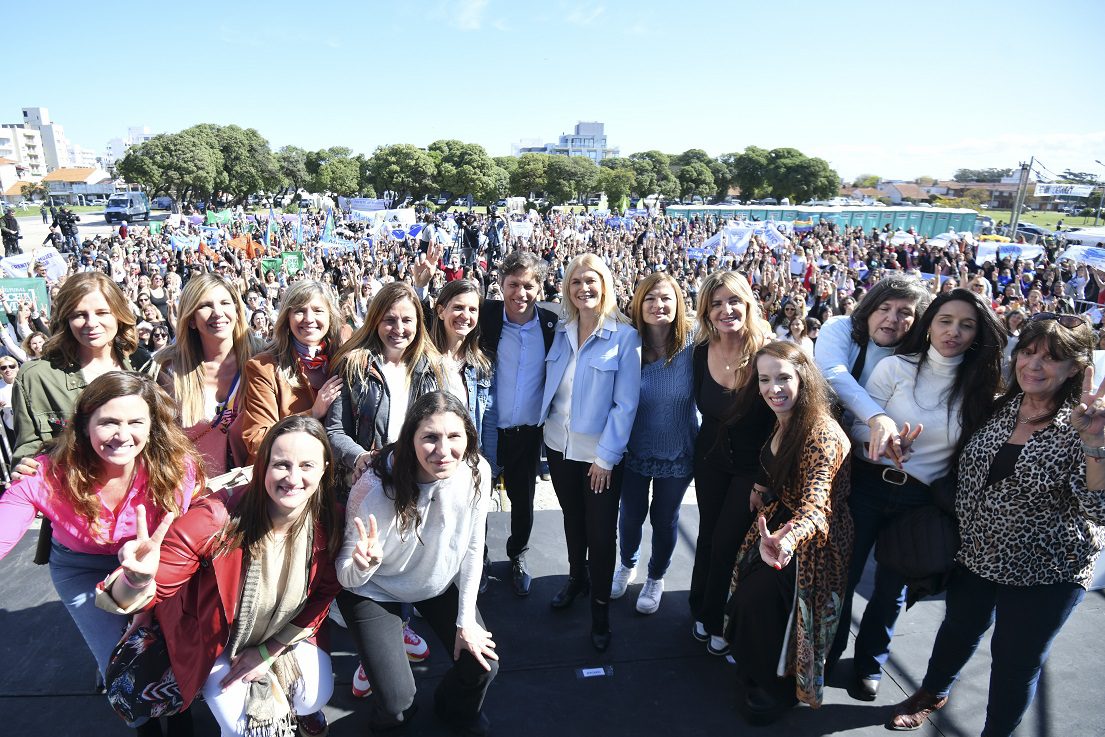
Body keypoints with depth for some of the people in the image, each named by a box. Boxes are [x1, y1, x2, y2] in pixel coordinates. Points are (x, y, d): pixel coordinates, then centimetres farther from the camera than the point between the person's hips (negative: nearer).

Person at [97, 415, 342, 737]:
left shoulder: (329, 524, -24)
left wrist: (270, 651, -8)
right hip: (218, 640, -2)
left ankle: (297, 709, 28)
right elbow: (126, 600, -31)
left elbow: (325, 592, -7)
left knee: (316, 695, -11)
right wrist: (139, 580, -55)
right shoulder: (217, 519, -35)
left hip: (285, 636, 2)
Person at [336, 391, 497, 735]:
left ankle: (457, 709, 36)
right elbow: (348, 578, -23)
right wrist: (363, 564, -48)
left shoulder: (477, 472, -25)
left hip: (440, 581, 4)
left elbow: (472, 548, -8)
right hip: (376, 588, -3)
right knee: (398, 702, -11)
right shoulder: (375, 488, -35)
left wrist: (466, 620, -4)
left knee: (483, 664, -2)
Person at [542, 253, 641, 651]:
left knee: (601, 532, 5)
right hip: (559, 445, 5)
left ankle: (600, 607, 26)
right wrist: (545, 426, 4)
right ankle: (576, 578, 45)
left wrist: (606, 455, -15)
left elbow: (626, 403, -14)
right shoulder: (561, 331, 2)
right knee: (572, 519, 22)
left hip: (600, 452, -4)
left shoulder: (624, 336, -12)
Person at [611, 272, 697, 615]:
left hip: (676, 453, -1)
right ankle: (627, 565, 50)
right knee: (631, 514, 19)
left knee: (664, 519, 18)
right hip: (635, 449, 1)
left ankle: (656, 578, 45)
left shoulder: (693, 346, -17)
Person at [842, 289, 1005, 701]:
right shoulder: (896, 367, -9)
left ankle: (869, 663, 38)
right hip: (869, 486, -2)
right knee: (844, 574, 8)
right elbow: (857, 426, -8)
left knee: (893, 586, 16)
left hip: (922, 502, 2)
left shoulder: (980, 385, -2)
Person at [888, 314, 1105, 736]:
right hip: (975, 555, 4)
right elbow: (964, 471, 10)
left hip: (1044, 574, -4)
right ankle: (934, 692, 52)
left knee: (1016, 665, 14)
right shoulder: (999, 408, -4)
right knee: (959, 630, 26)